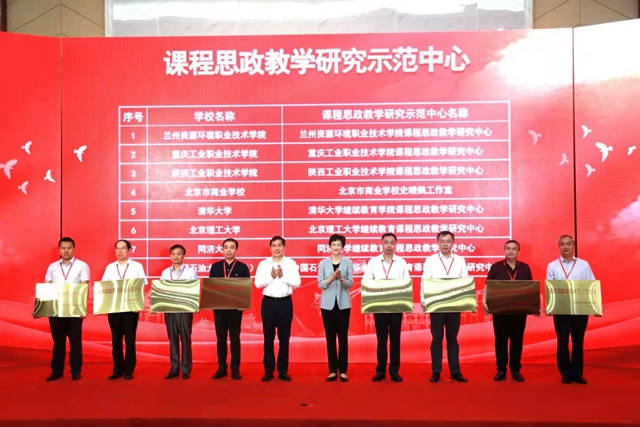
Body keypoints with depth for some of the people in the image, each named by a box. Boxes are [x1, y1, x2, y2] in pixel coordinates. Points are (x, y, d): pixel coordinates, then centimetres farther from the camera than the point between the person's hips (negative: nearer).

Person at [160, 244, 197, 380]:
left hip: (185, 309, -3)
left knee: (185, 339, 1)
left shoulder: (191, 271, 2)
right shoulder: (165, 272, 11)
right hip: (169, 309, 3)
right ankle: (174, 369, 14)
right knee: (172, 339, 7)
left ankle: (186, 370, 8)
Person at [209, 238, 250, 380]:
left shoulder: (243, 267, 2)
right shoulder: (215, 266, 8)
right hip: (219, 307, 2)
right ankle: (222, 367, 15)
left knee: (235, 338, 3)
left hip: (235, 307, -2)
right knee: (221, 338, 7)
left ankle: (235, 369, 10)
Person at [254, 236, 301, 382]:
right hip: (268, 302, 0)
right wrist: (271, 276, -17)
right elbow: (258, 283, -5)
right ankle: (268, 371, 13)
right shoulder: (263, 264, 3)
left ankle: (283, 371, 14)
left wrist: (283, 276, -16)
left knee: (284, 337, 5)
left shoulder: (291, 263, 3)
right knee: (268, 337, 5)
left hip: (285, 302, 0)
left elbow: (297, 283, -5)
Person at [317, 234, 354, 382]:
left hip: (343, 304, -1)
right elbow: (320, 284, -2)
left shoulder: (348, 262, 1)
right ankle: (332, 371, 11)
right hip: (328, 304, 1)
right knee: (330, 337, 4)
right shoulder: (323, 263, 3)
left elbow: (350, 284, -4)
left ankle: (343, 371, 8)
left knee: (343, 337, 1)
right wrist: (332, 277, -18)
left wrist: (341, 278, -23)